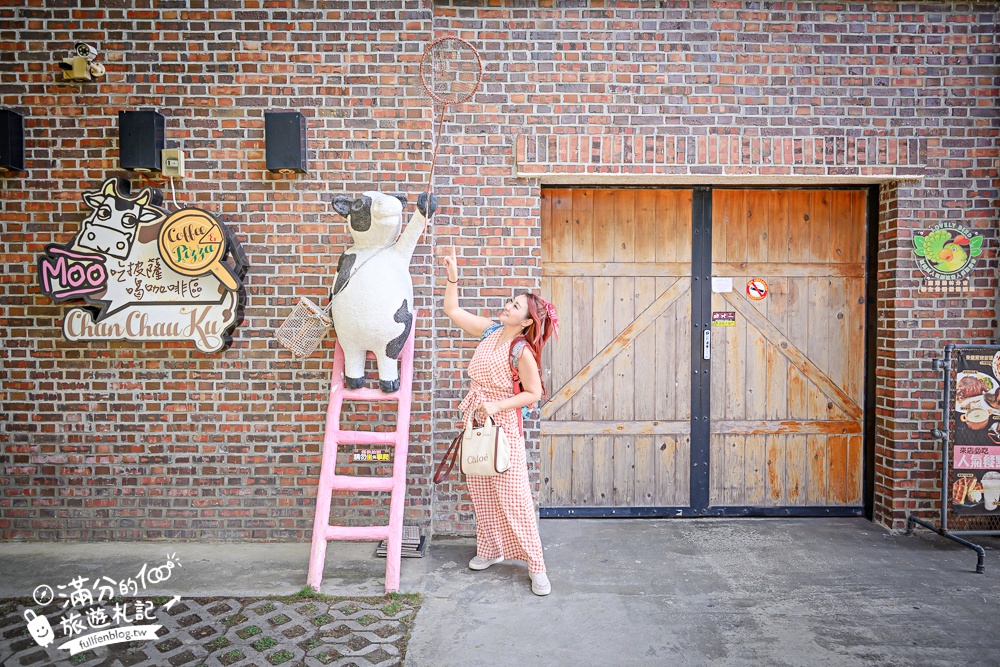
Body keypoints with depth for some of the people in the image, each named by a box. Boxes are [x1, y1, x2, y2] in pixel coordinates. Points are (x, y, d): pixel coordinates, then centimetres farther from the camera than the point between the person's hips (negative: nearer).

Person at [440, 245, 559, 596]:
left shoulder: (522, 351, -17)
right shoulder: (489, 331, 2)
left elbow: (534, 393, -13)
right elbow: (452, 309, 10)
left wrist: (497, 406, -20)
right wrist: (452, 276, -1)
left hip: (503, 426, -7)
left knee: (514, 497, -3)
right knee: (481, 493, 16)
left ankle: (536, 565, 9)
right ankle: (491, 550, 33)